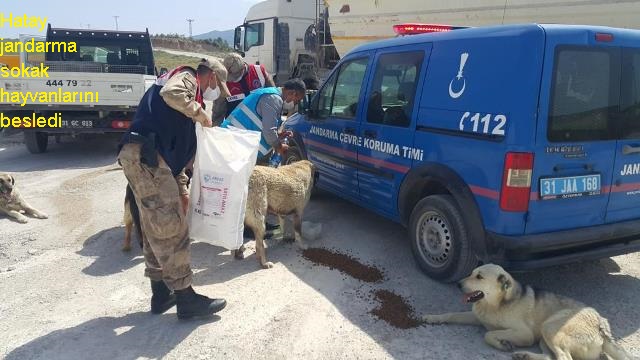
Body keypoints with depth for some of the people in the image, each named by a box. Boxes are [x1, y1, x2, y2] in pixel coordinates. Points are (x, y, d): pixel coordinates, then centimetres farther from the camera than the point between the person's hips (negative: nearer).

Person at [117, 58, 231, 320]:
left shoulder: (188, 92, 31)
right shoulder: (187, 77, 5)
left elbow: (175, 147, 29)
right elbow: (171, 93, -23)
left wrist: (181, 188, 23)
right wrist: (200, 113, -8)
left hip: (146, 157, 10)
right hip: (145, 155, -10)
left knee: (156, 229, 14)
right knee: (171, 229, -8)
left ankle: (162, 294, 23)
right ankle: (186, 299, -2)